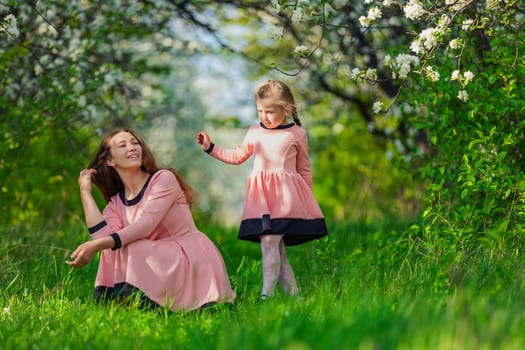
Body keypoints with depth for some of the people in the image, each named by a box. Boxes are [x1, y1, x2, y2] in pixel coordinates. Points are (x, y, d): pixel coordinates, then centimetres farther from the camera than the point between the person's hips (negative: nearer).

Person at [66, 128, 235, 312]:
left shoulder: (164, 179, -5)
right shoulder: (116, 204, 9)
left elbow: (146, 225, -22)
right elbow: (103, 236, -13)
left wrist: (97, 245, -33)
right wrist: (85, 191, -4)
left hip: (194, 260, -5)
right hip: (161, 267, 5)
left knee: (127, 249, -24)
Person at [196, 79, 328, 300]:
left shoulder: (297, 134, 3)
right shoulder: (254, 132, 11)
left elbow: (304, 169, 10)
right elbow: (237, 156, 24)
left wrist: (307, 198, 12)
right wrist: (210, 148, 17)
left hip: (286, 198, -4)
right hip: (261, 198, 4)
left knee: (269, 241, -16)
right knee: (276, 248, 3)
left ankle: (267, 294, -15)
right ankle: (293, 293, 11)